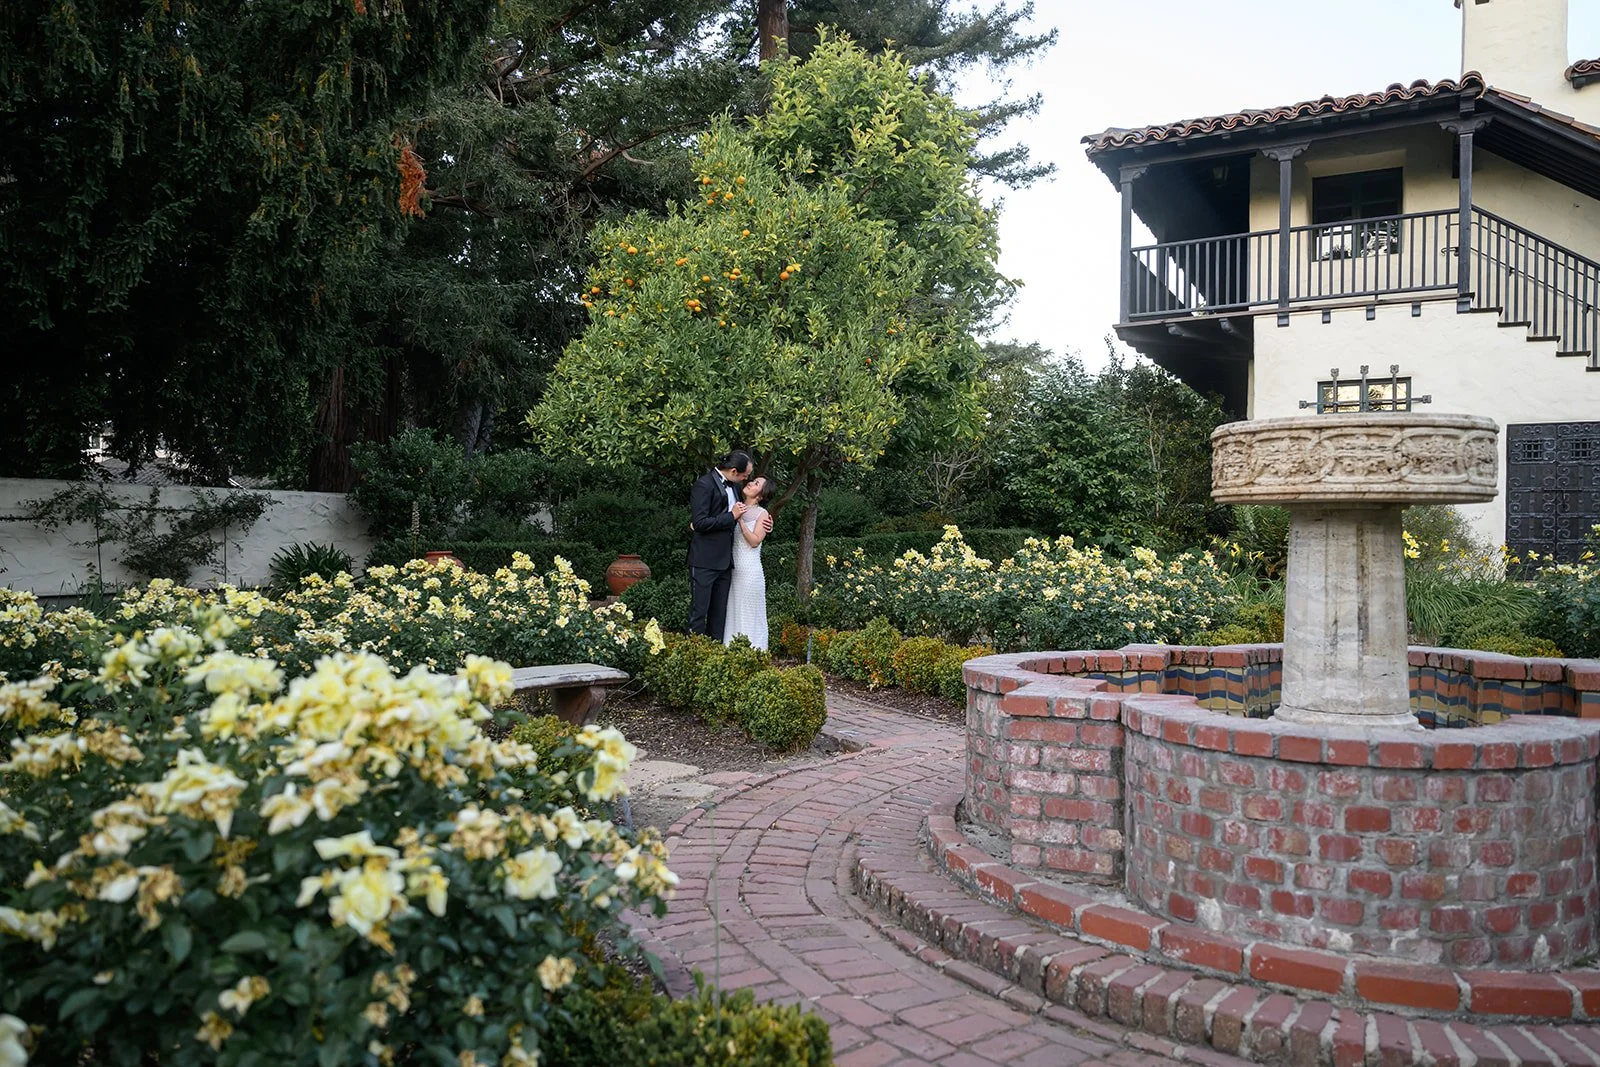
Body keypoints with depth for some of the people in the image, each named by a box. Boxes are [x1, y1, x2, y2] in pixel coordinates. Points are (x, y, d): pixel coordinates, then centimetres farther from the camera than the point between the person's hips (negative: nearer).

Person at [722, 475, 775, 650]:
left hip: (749, 569, -5)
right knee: (732, 613, 10)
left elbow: (755, 541, -12)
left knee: (748, 614, 2)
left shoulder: (762, 514, -3)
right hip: (733, 568, 5)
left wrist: (740, 519, -15)